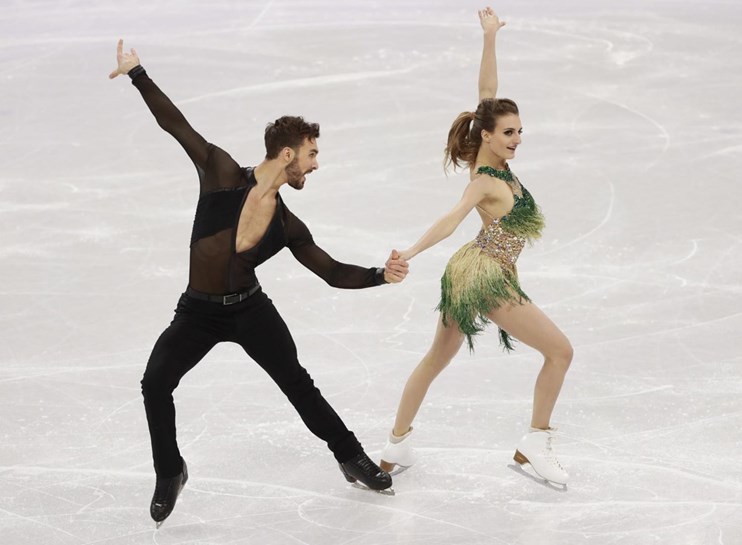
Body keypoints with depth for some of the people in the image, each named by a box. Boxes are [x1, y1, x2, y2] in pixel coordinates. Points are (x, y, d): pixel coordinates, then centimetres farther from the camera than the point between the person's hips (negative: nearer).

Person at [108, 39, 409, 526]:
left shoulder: (288, 226, -1)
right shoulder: (223, 174, -11)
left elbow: (334, 272, 4)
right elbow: (176, 124, -11)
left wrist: (380, 275, -13)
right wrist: (138, 75, -14)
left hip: (250, 310, 2)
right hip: (197, 313, -2)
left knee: (297, 383, -6)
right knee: (156, 382, -15)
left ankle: (352, 458, 10)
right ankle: (170, 473, 5)